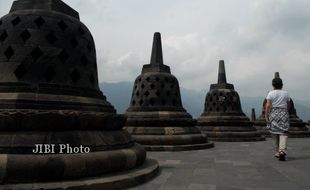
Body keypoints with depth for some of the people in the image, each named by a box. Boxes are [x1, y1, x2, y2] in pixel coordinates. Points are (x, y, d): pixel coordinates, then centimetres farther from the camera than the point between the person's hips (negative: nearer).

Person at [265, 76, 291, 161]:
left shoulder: (271, 93, -1)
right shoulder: (286, 93, 6)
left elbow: (268, 105, -11)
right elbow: (289, 106, 12)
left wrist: (266, 115, -10)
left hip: (273, 114, -1)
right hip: (284, 114, 1)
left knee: (275, 133, 10)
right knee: (283, 133, 0)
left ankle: (278, 152, 19)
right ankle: (282, 151, -20)